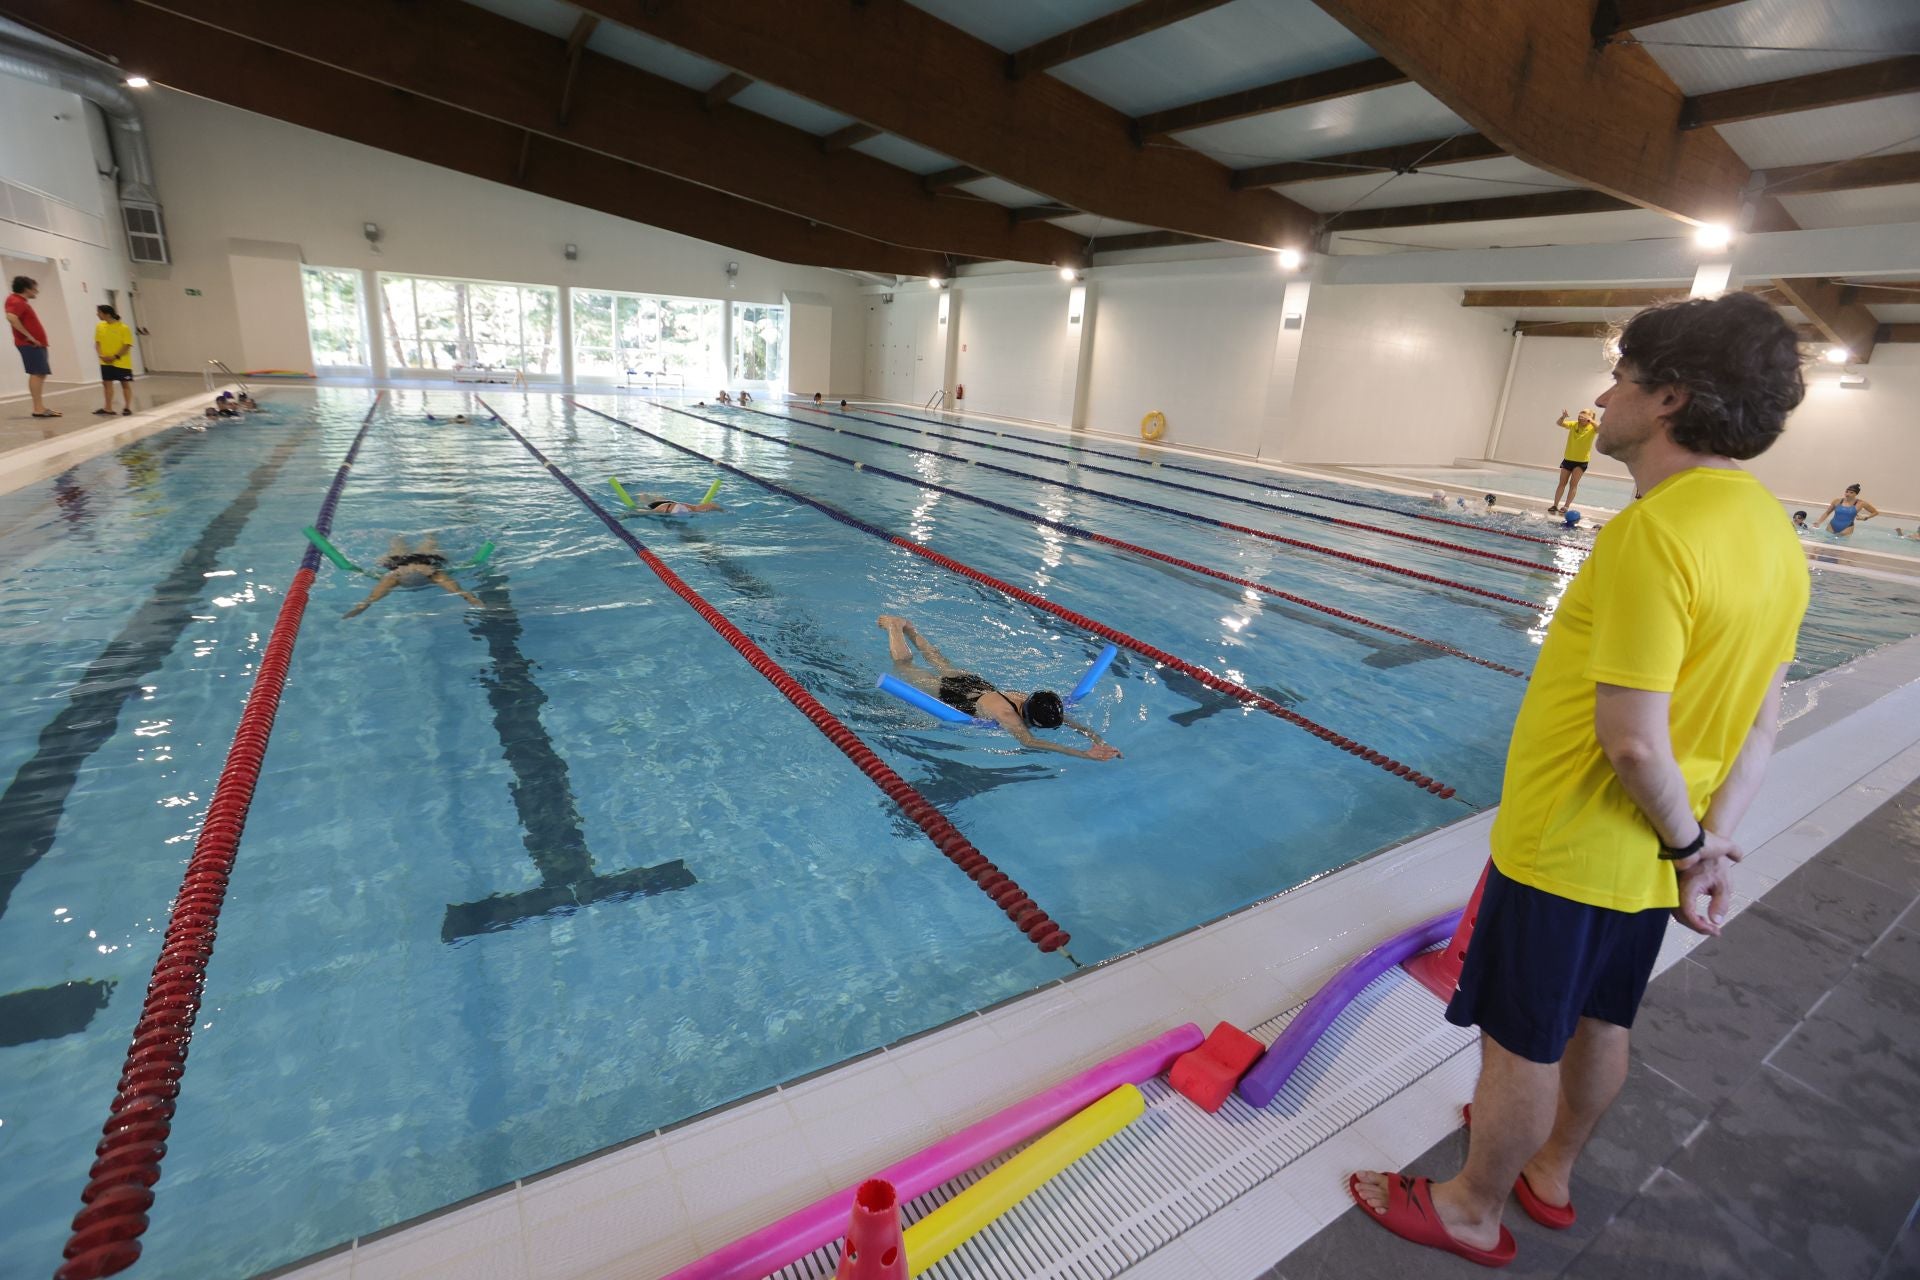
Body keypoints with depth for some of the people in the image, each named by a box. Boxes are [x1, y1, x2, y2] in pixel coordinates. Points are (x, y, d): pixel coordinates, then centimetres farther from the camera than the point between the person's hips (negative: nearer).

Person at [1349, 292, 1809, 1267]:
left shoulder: (1653, 531, -26)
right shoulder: (1771, 528, 3)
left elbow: (1635, 742, -27)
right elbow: (1760, 724, 5)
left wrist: (1686, 842, -10)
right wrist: (1713, 844, 3)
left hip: (1567, 849, -8)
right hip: (1645, 856, 9)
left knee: (1522, 1042, 11)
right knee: (1598, 1022, 25)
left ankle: (1472, 1213, 33)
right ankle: (1550, 1171, 48)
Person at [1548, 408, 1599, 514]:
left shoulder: (1592, 427, -11)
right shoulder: (1573, 424, -3)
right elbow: (1560, 423, -8)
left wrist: (1591, 421, -41)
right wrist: (1563, 417, -29)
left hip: (1582, 461, -3)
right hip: (1568, 458, 3)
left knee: (1573, 484, -3)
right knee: (1562, 483, 7)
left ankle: (1566, 506, -1)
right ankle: (1555, 506, 11)